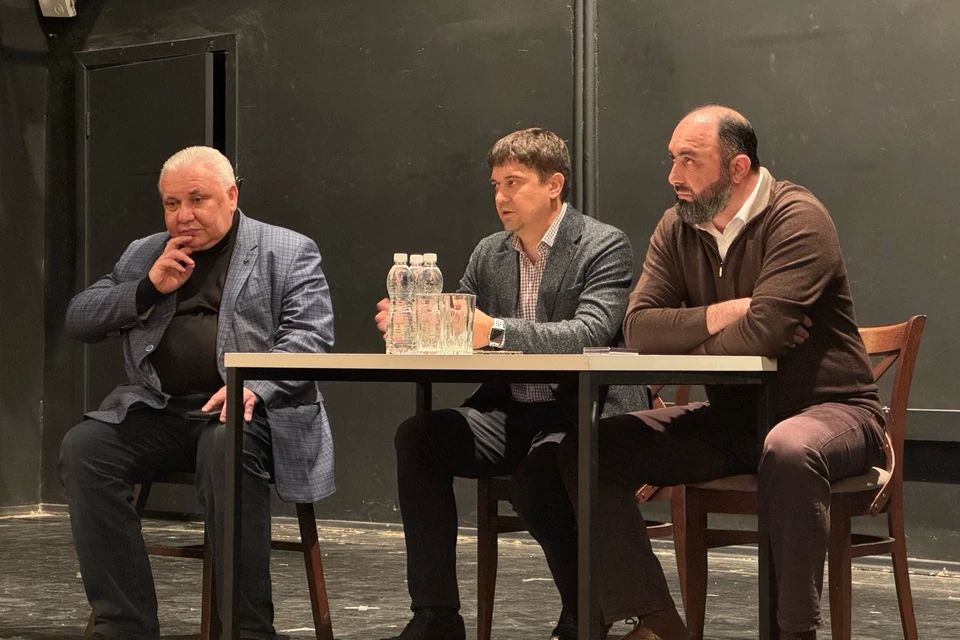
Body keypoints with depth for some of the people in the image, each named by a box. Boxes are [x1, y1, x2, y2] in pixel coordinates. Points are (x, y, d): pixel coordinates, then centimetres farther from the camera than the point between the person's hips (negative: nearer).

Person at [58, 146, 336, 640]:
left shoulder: (289, 252, 9)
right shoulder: (144, 255, 22)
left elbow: (311, 335, -4)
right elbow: (78, 320, 17)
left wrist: (254, 386, -22)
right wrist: (148, 288, 1)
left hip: (250, 409, -4)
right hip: (157, 409, 4)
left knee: (228, 449, -38)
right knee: (82, 447, -24)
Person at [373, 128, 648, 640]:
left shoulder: (604, 247, -6)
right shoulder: (489, 253, 14)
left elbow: (590, 335, -22)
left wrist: (495, 331, -32)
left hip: (581, 415, -6)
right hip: (510, 415, 6)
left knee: (535, 475, -35)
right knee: (418, 437, -18)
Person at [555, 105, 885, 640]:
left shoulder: (796, 219, -16)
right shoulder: (678, 228, 5)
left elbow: (763, 332, -28)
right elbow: (639, 328, -7)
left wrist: (681, 351, -12)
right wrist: (723, 314, -20)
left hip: (828, 408, -7)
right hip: (731, 418, 7)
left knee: (790, 450, -43)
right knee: (587, 450, -8)